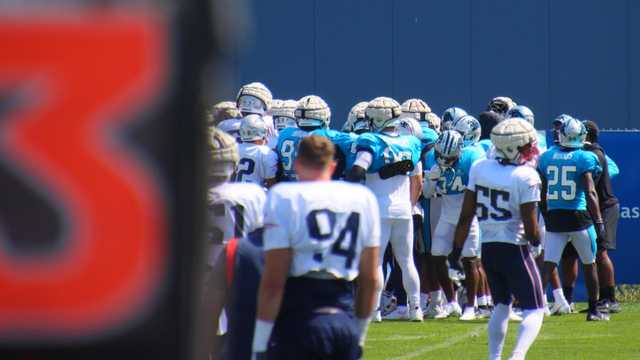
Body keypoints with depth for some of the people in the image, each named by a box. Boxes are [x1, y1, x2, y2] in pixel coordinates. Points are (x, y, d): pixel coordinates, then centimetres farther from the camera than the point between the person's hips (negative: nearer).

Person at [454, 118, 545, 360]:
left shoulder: (479, 168, 0)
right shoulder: (526, 177, -16)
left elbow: (466, 216, 3)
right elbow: (531, 229, -15)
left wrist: (457, 248, 12)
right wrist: (536, 241, 8)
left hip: (487, 248, 6)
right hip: (514, 249, -6)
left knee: (501, 305, 24)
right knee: (534, 311, 2)